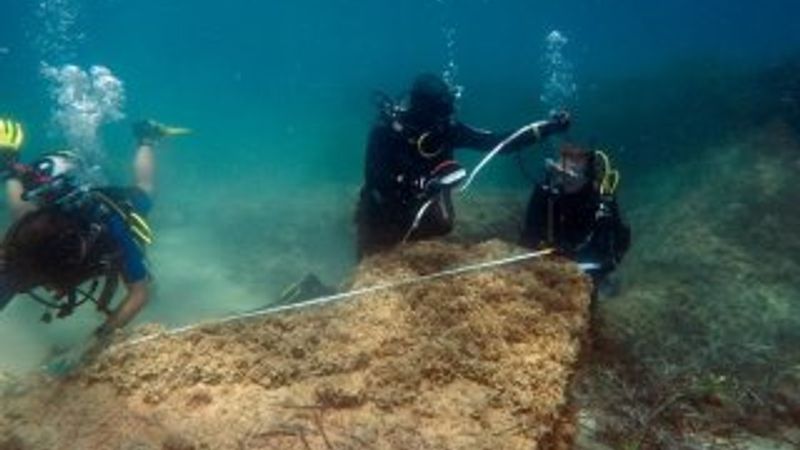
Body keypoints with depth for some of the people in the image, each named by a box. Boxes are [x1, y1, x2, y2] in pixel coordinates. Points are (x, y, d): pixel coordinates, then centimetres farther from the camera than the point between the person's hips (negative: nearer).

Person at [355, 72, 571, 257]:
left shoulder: (447, 127, -16)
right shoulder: (386, 130, -27)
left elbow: (497, 142, -13)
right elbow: (376, 184, -34)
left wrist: (548, 127, -20)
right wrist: (424, 184, -46)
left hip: (422, 217, 3)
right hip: (383, 218, -2)